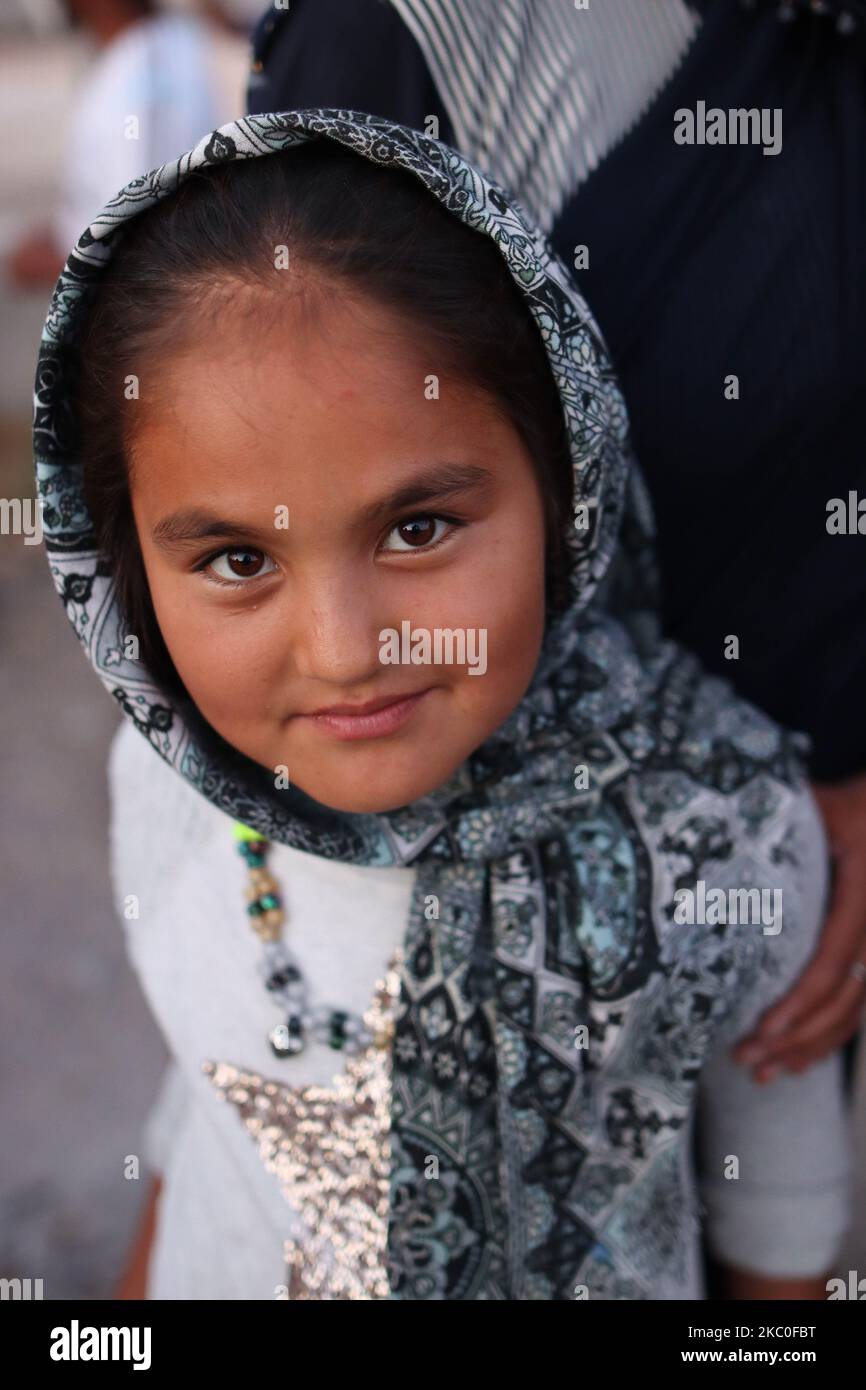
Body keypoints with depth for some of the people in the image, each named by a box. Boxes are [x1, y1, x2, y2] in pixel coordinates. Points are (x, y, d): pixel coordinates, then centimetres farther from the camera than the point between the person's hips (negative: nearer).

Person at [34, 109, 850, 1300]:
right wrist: (147, 1268, 9)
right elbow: (206, 1070, -1)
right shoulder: (164, 778, -20)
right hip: (219, 1274, 2)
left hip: (593, 1277, -1)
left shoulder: (728, 828, -28)